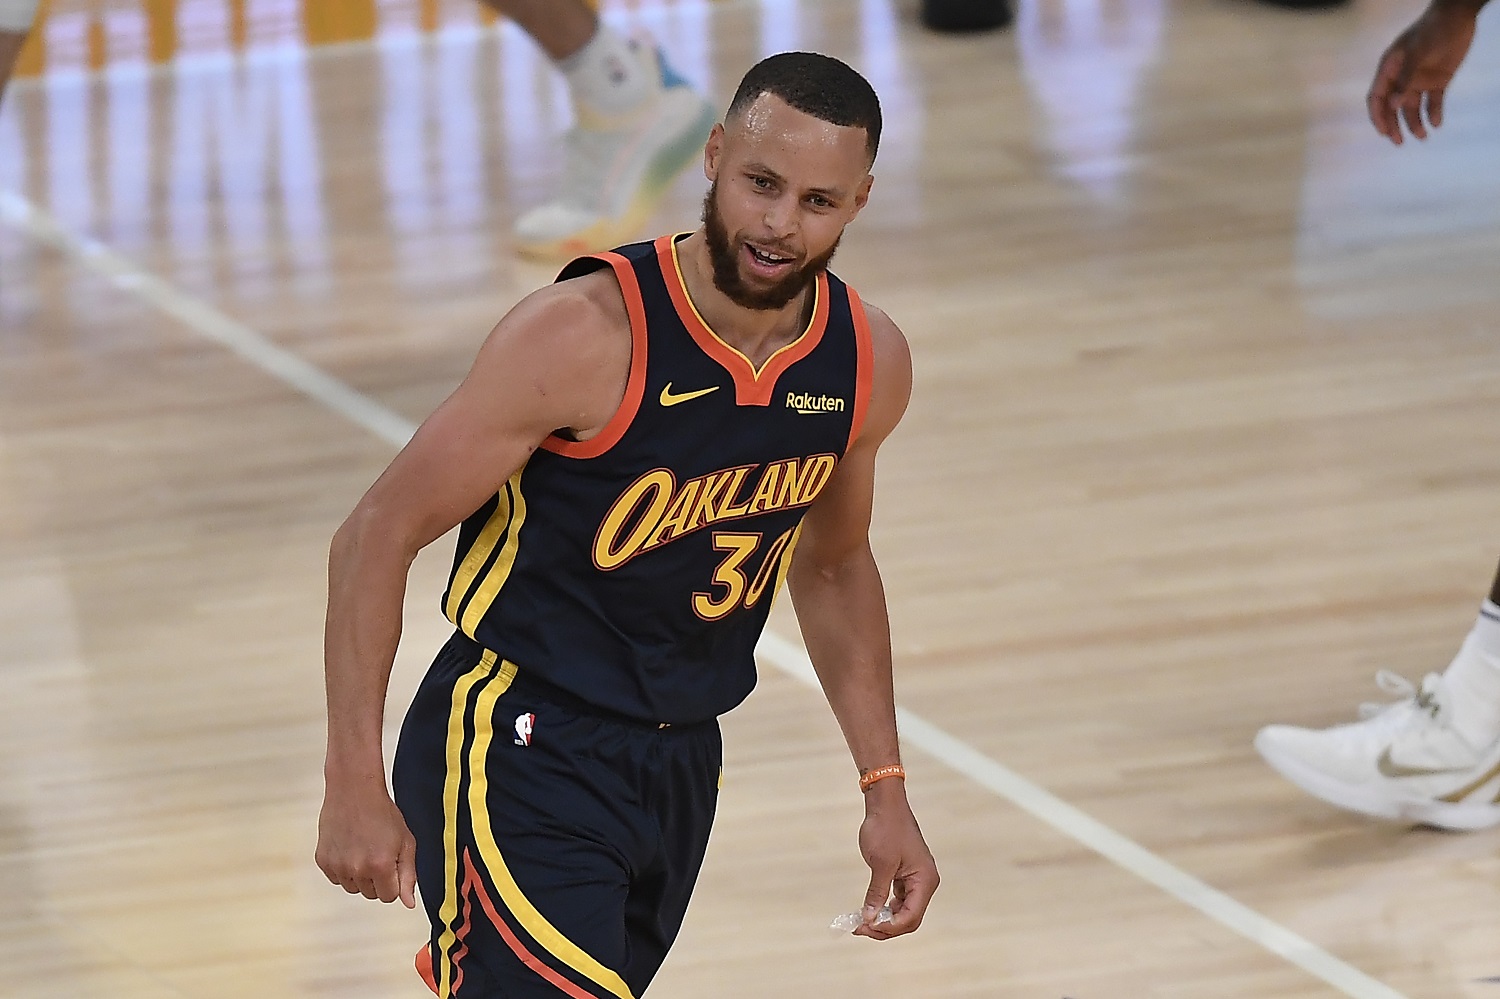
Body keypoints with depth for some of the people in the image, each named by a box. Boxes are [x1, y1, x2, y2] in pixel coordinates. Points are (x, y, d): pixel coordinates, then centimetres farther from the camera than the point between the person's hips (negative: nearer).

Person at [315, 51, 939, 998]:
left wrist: (885, 789, 13)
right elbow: (378, 537, -17)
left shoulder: (869, 362, -3)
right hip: (519, 751, -7)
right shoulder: (586, 335, -22)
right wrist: (356, 782, -22)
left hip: (680, 766, 7)